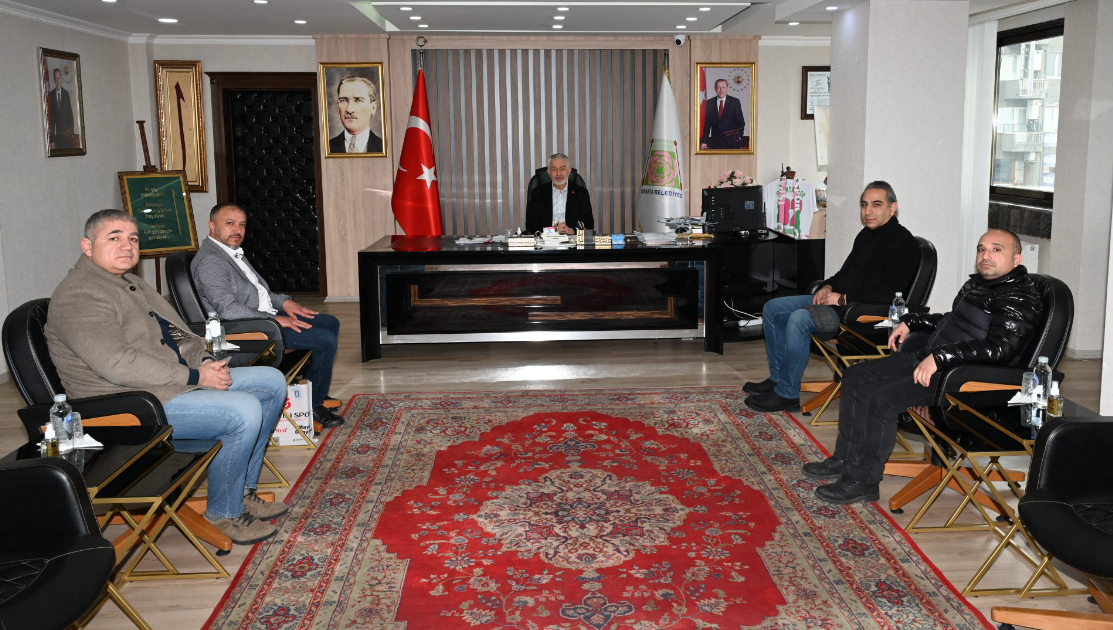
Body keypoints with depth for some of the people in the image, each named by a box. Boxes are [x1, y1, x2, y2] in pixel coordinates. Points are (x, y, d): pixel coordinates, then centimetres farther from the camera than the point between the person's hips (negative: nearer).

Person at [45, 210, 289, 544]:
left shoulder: (131, 284, 18)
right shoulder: (78, 297, -15)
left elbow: (178, 333, 23)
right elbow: (119, 364, -26)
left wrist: (206, 361, 1)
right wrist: (195, 377, -21)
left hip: (181, 379, 11)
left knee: (272, 381, 7)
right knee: (244, 411, -28)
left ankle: (244, 490, 12)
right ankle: (224, 513, -7)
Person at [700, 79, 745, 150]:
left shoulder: (735, 102, 3)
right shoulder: (709, 103, 7)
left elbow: (741, 121, 5)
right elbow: (707, 123, 8)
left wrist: (739, 136, -8)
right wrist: (704, 141, 3)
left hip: (732, 141, -1)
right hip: (716, 141, 1)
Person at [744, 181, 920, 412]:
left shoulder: (902, 242, -13)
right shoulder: (866, 234, 16)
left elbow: (890, 293, -23)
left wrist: (843, 298, -20)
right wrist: (828, 287, 6)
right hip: (835, 299, 10)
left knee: (799, 319, -31)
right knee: (772, 309, 5)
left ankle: (787, 394, -21)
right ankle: (777, 378, 10)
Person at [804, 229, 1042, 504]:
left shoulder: (1020, 298, -15)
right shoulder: (977, 283, 16)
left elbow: (998, 348, -28)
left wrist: (940, 357, -33)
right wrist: (911, 321, 24)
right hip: (929, 358, 10)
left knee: (879, 399, -26)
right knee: (855, 377, 5)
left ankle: (863, 481, -12)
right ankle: (846, 458, 11)